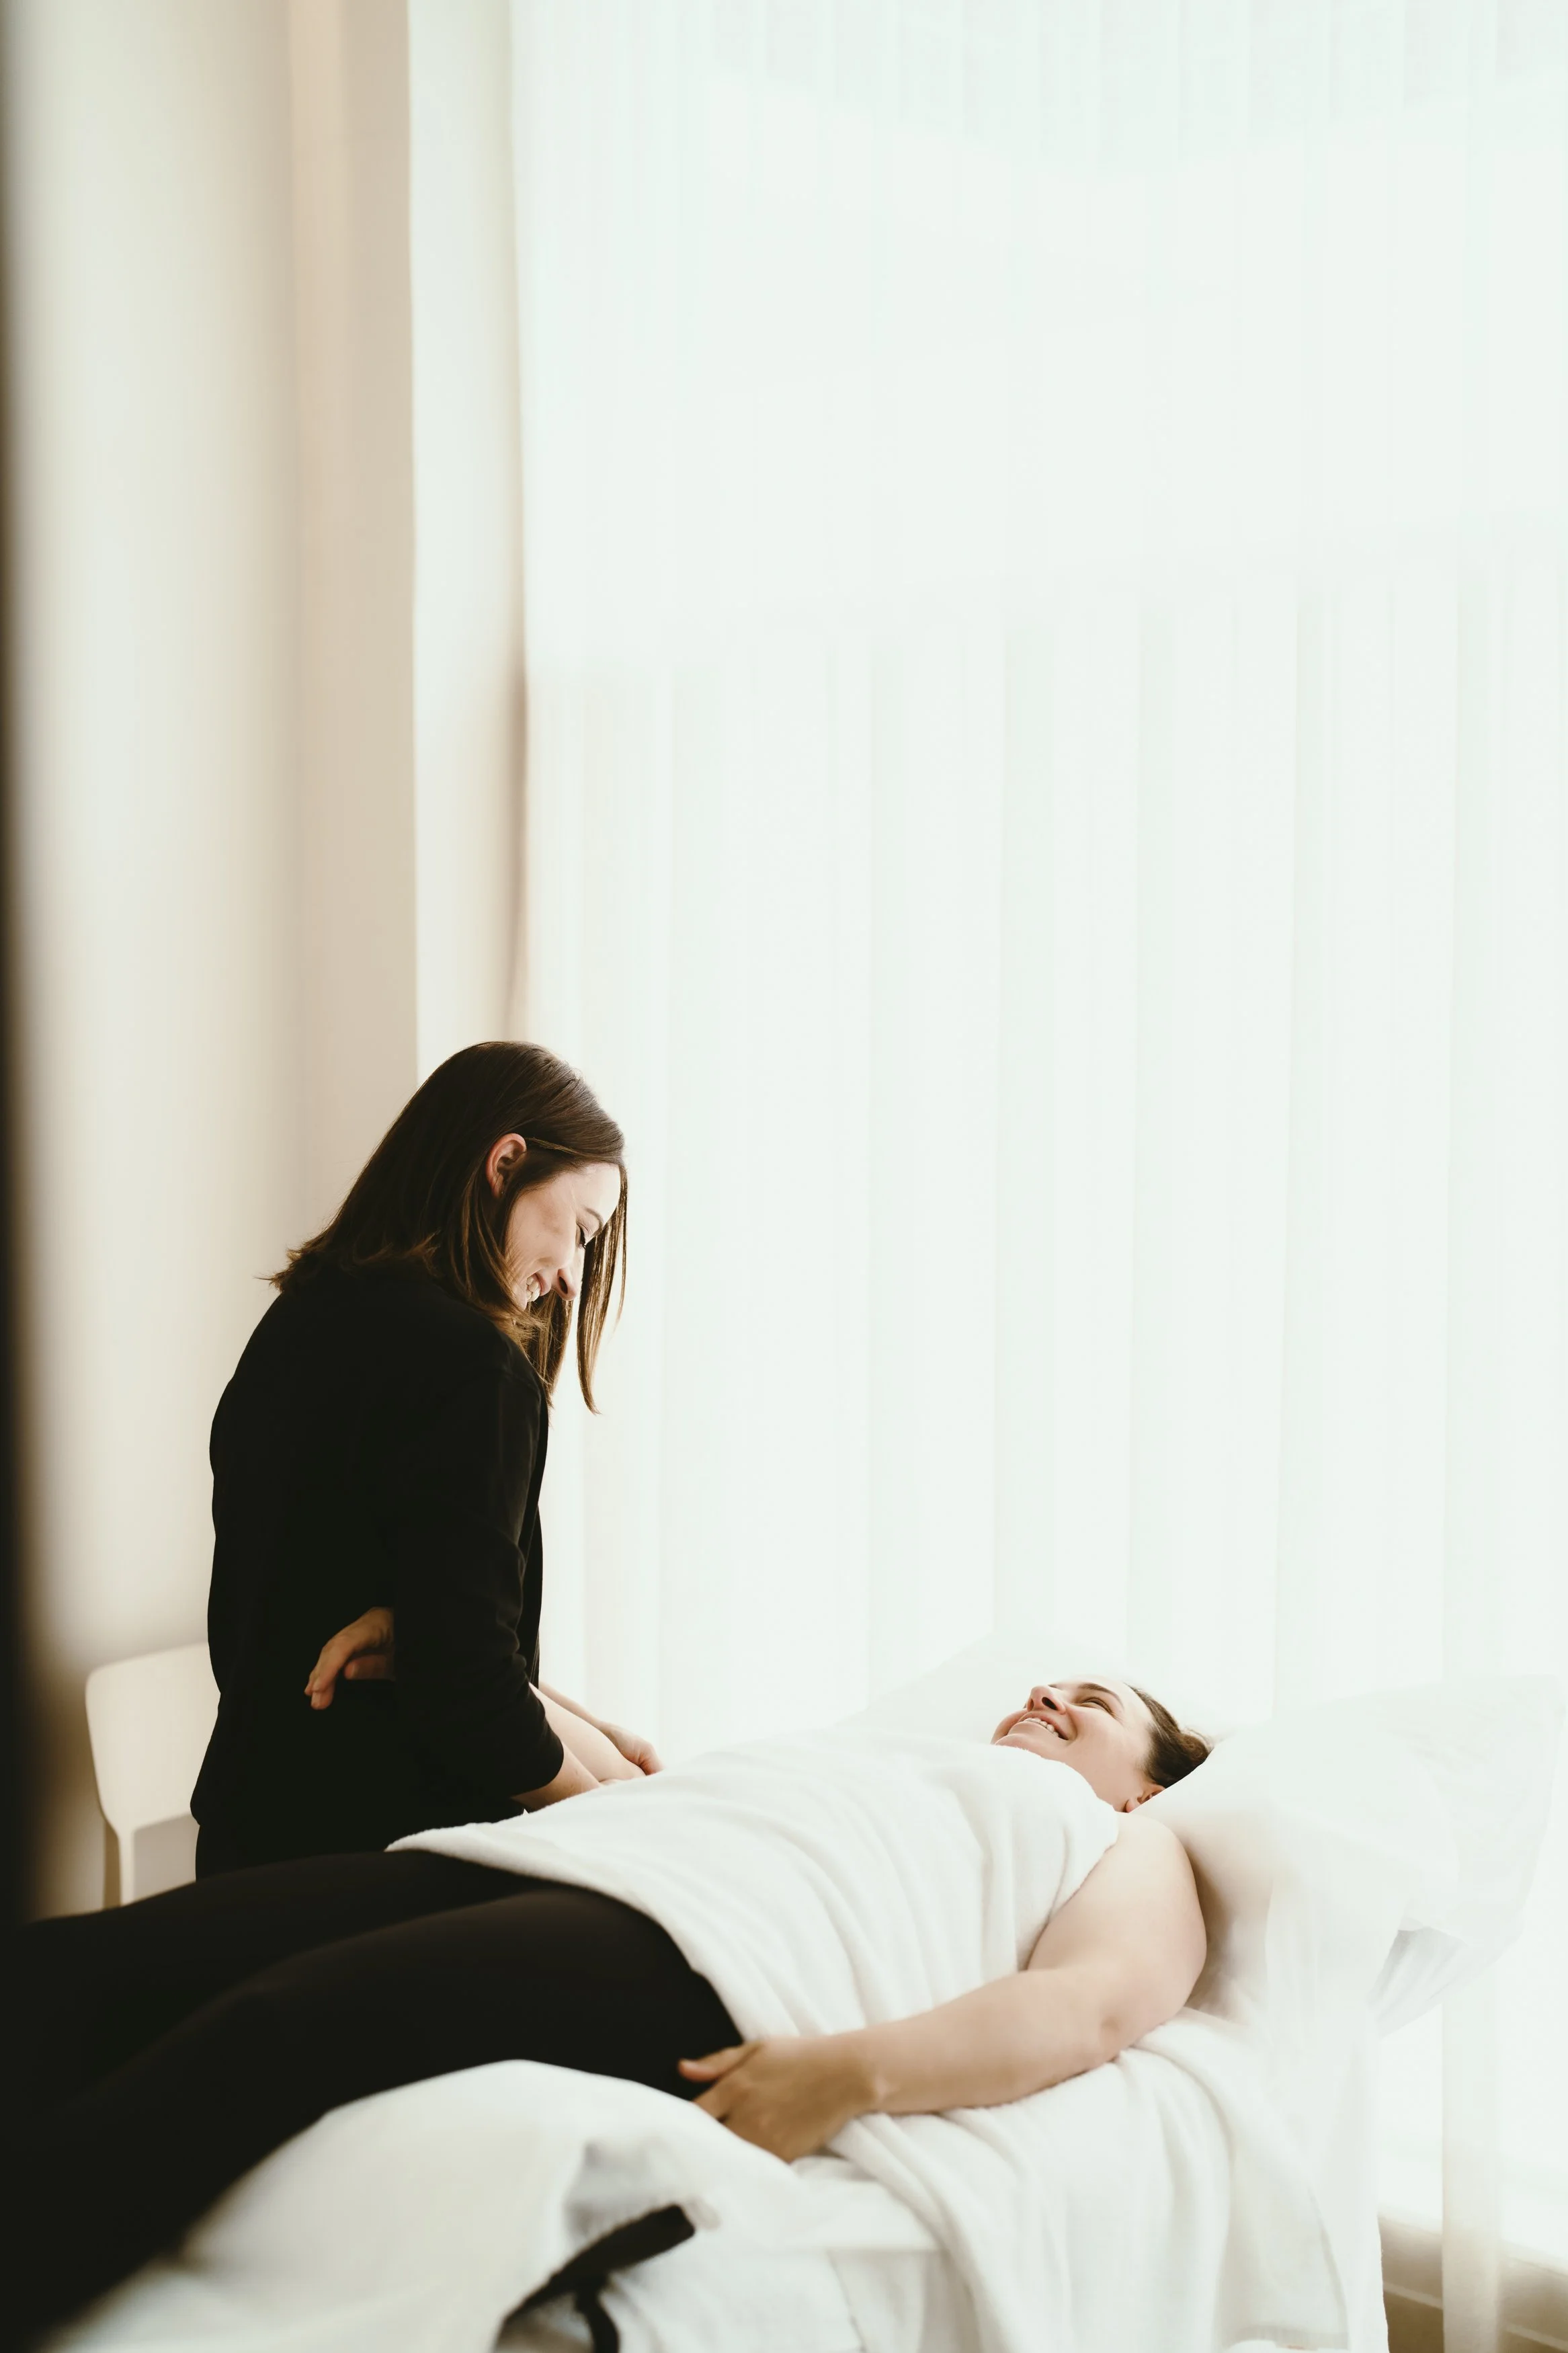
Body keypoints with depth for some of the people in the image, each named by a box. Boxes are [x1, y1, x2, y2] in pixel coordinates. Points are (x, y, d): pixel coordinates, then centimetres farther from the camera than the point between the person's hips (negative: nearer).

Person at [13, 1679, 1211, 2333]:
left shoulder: (1129, 1841, 23)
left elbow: (1100, 2001, 1)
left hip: (695, 1962, -6)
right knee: (76, 1964, -19)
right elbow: (622, 1775, 41)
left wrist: (854, 2069, -18)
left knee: (271, 2026, -33)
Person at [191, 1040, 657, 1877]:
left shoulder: (298, 1323, 8)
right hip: (380, 1862, -9)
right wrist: (622, 1788, -5)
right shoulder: (473, 1369, -19)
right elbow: (471, 1702, -21)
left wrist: (573, 1724, 3)